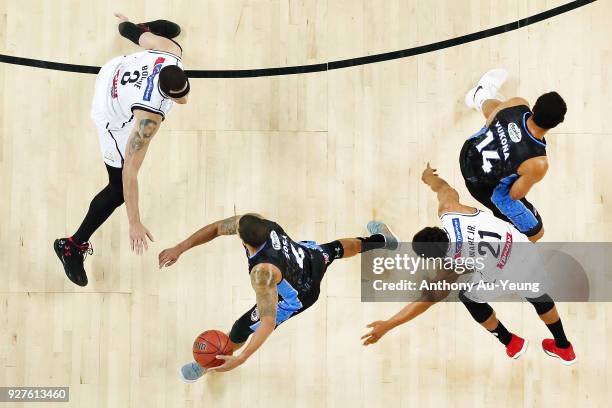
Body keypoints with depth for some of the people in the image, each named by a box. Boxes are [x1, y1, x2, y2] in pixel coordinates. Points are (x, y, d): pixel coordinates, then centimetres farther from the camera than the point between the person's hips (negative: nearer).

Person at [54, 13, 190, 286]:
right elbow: (129, 171, -42)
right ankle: (73, 246, 10)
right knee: (119, 189, -5)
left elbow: (146, 39, -6)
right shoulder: (150, 117, -45)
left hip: (114, 70, 7)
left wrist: (133, 27, 20)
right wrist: (134, 223, -40)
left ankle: (127, 26, 76)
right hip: (112, 117, -7)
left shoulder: (171, 52, -31)